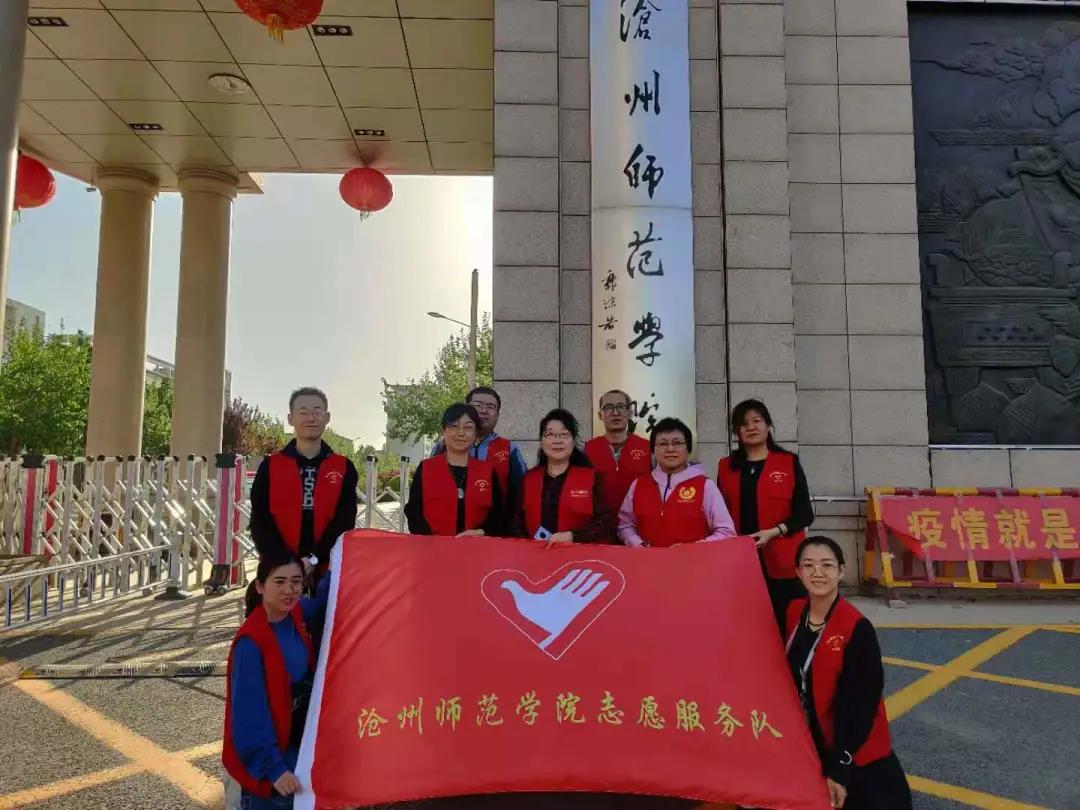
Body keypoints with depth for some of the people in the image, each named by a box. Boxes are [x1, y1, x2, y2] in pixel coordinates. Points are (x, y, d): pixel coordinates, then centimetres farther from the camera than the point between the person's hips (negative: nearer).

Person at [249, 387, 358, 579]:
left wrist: (314, 560, -15)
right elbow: (260, 521, -1)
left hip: (327, 569, 0)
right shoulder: (270, 465, 5)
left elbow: (345, 521, -2)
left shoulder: (344, 468, 4)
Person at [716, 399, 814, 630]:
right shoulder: (726, 467, 10)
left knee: (787, 625, 1)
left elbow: (805, 513, 0)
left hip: (782, 562, -2)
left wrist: (774, 531, -14)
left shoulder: (789, 462, 3)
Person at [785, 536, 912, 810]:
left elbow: (862, 703, -20)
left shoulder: (858, 629, -23)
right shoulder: (793, 613, -5)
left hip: (854, 751, -5)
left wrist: (841, 770, -18)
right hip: (807, 743, 5)